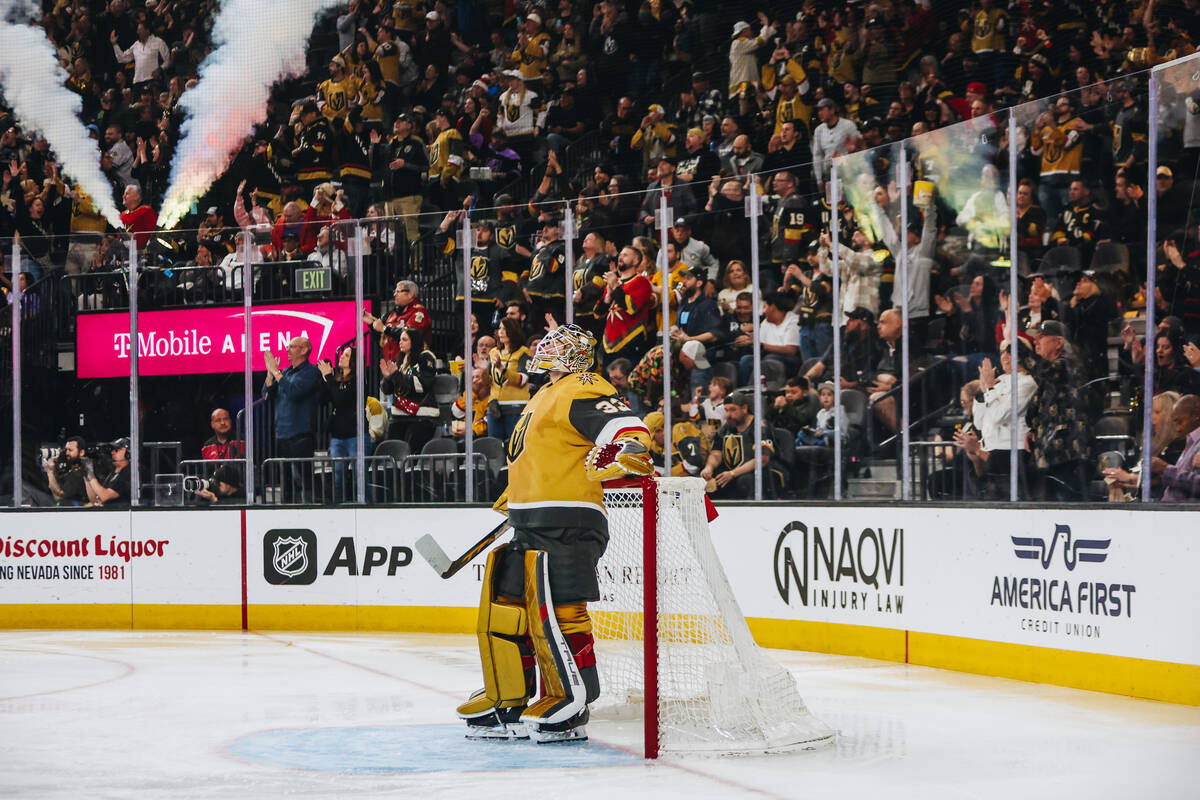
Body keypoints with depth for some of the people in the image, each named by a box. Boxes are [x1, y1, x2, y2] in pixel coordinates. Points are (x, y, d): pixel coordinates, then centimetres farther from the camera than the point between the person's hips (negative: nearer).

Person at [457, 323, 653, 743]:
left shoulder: (584, 391, -8)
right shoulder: (548, 395, 25)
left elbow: (627, 429, -22)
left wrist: (622, 457, -42)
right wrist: (516, 494, 44)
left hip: (567, 526, -11)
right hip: (531, 530, 11)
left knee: (554, 610, -15)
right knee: (503, 607, 13)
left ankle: (569, 707, -11)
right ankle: (506, 701, 21)